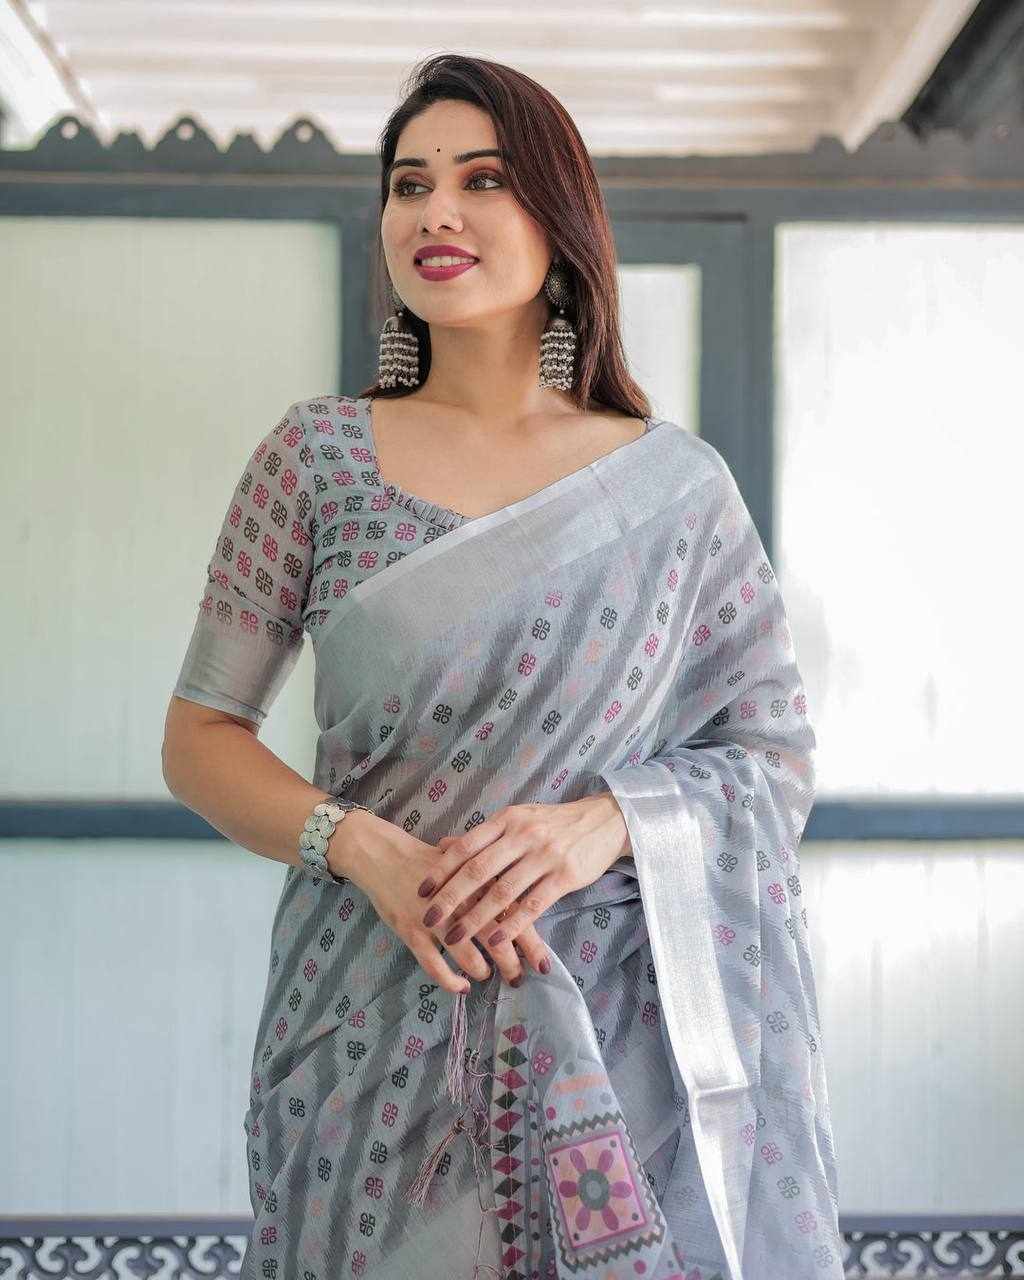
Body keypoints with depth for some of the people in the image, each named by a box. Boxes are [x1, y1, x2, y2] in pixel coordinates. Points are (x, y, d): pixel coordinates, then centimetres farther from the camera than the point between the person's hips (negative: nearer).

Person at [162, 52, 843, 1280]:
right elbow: (201, 740, 3)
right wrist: (362, 846, -15)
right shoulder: (315, 455, 2)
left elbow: (777, 759, 3)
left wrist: (607, 823, -16)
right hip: (373, 1037, 0)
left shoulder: (678, 486, 1)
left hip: (623, 1028, 0)